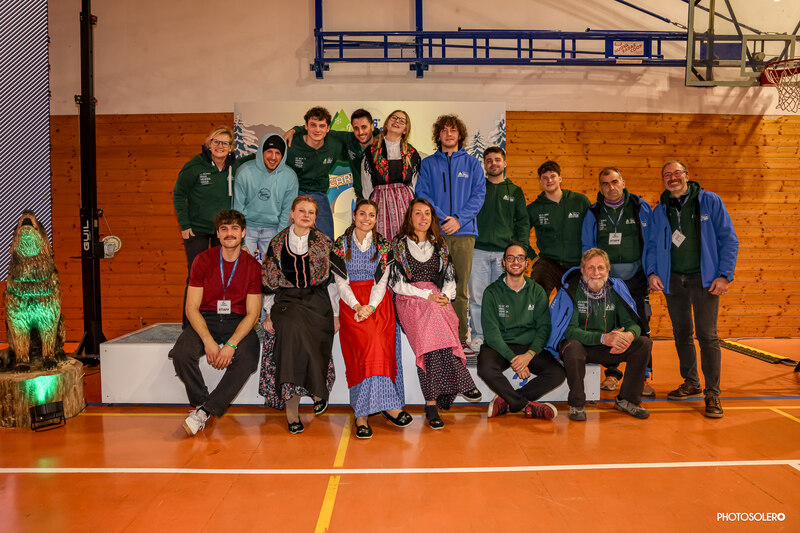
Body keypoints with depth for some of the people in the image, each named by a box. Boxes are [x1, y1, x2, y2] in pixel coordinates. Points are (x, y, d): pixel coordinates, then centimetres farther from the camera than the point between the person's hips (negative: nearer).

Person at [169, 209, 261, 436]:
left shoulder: (252, 266, -2)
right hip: (205, 320, 1)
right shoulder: (203, 260, -1)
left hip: (238, 322, -1)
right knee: (181, 353, -27)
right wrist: (208, 341, -20)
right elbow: (191, 307, -4)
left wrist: (231, 344, -21)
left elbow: (252, 314, -5)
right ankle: (201, 402, -3)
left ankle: (204, 411, -17)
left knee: (248, 359, -30)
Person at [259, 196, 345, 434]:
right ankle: (317, 391, -16)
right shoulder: (277, 243, 9)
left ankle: (291, 407, -5)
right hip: (287, 301, 1)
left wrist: (335, 314, 4)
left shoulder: (324, 244, 7)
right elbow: (270, 281, 11)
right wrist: (269, 313, 4)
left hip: (317, 301, -1)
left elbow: (333, 280, 8)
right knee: (293, 328, -29)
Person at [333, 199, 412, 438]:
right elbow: (340, 282, 2)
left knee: (379, 346, -22)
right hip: (351, 303, -1)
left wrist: (370, 307, -12)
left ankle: (362, 413, -17)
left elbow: (382, 281, 5)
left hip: (378, 303, 1)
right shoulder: (340, 244, 8)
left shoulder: (384, 245, 12)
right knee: (371, 341, -27)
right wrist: (356, 305, -14)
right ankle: (388, 404, -23)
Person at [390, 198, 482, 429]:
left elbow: (450, 278, 18)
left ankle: (431, 402, -30)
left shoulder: (439, 245, 20)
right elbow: (395, 282, 0)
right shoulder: (399, 244, 8)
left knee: (433, 336, -31)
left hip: (437, 300, 3)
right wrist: (426, 295, -9)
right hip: (410, 301, -2)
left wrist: (445, 296, -4)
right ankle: (463, 384, -26)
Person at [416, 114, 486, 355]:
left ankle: (461, 339, 9)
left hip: (464, 231, 1)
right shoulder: (428, 164, 11)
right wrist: (442, 218, -12)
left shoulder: (472, 164, 12)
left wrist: (459, 219, -11)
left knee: (461, 287, 2)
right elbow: (422, 195, 2)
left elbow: (479, 195, 3)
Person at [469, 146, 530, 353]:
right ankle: (478, 336, 7)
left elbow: (523, 222, 13)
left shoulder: (514, 191, 15)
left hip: (505, 251, 1)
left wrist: (521, 248, 1)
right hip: (479, 250, 0)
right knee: (477, 295, -3)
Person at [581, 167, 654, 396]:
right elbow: (587, 247, 9)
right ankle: (612, 374, 19)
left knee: (640, 328, -2)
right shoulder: (593, 213, 5)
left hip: (635, 277, -1)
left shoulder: (641, 208, 3)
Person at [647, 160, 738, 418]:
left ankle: (713, 393, 2)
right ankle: (691, 383, 27)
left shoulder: (710, 201, -1)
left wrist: (725, 274, -9)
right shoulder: (659, 211, 10)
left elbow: (728, 239, -2)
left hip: (703, 279, -4)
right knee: (682, 334, 11)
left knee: (707, 335, -7)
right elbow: (652, 245, 14)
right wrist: (652, 272, -3)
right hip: (673, 280, 4)